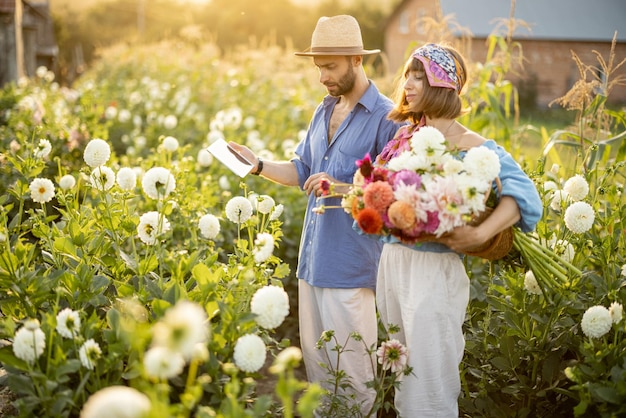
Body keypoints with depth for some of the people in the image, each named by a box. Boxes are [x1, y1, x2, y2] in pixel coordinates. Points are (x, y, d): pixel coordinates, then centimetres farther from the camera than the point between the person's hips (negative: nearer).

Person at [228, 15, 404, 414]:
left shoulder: (386, 116, -12)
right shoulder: (323, 112, 13)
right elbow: (302, 171, 17)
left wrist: (342, 188, -23)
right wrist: (260, 165, 2)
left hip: (351, 262, -8)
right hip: (313, 257, 8)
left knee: (350, 366, 1)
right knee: (314, 355, 18)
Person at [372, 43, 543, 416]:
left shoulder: (468, 145, -13)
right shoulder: (405, 136, 9)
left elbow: (523, 192, -22)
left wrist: (479, 235, -31)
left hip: (434, 271, -7)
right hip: (392, 261, 7)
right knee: (401, 380, 19)